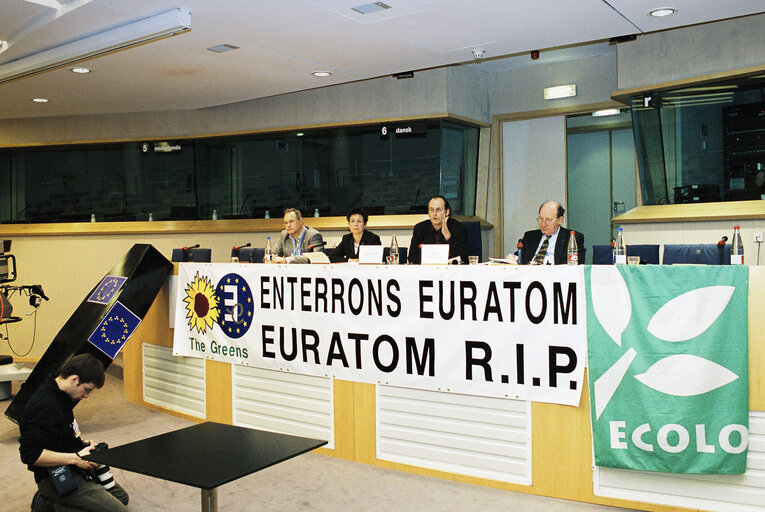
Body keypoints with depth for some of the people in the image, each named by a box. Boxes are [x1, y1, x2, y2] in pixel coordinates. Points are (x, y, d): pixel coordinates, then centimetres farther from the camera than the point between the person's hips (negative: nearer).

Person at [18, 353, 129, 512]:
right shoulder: (45, 407, -25)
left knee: (121, 496, 19)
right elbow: (29, 454, -30)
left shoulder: (60, 396, 6)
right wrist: (75, 457, -25)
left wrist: (83, 444, 5)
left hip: (75, 470, 11)